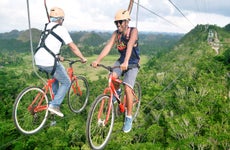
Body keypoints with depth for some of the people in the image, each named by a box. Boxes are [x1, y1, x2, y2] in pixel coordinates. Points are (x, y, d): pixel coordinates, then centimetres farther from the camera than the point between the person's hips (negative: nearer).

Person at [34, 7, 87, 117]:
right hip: (49, 62, -8)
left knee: (55, 77, 31)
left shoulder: (46, 28, 20)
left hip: (38, 61, 8)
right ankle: (54, 105, 0)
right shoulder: (61, 29, -3)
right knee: (66, 82, 9)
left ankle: (54, 100, 30)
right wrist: (83, 58, 8)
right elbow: (73, 47, -3)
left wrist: (58, 57, 39)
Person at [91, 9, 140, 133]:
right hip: (121, 60, 4)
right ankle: (116, 92, 13)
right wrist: (97, 60, -34)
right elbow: (108, 46, -19)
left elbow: (130, 45, -35)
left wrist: (126, 62, -51)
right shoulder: (116, 33, -6)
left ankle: (129, 118, -3)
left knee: (127, 88, -19)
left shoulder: (133, 31, -17)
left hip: (133, 64, -4)